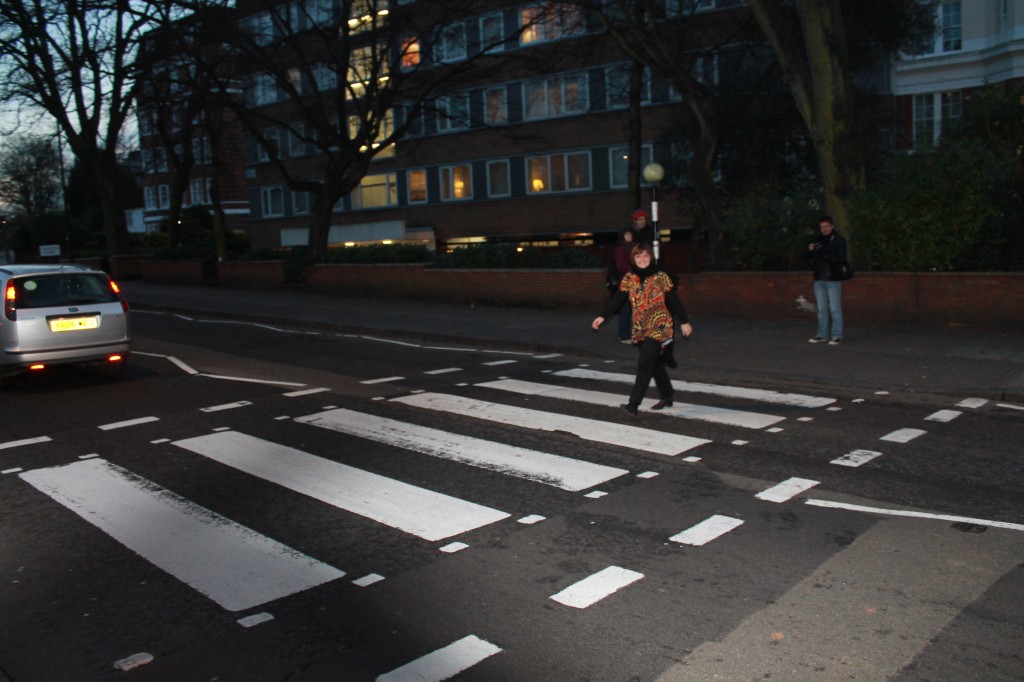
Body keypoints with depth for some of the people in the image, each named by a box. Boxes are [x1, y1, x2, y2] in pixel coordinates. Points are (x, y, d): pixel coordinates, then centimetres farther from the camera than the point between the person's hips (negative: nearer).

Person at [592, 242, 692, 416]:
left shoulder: (661, 277, -4)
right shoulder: (629, 279, 5)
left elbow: (674, 301, -1)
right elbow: (617, 300, -2)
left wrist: (684, 322, 1)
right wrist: (602, 316, -14)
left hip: (658, 326, -5)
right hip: (640, 328, 5)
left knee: (645, 364, -14)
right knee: (655, 363, 15)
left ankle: (633, 404, -20)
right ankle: (667, 396, 33)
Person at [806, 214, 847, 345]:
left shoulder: (839, 240, -4)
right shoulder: (818, 240, 10)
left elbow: (841, 259, -14)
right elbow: (808, 257, 12)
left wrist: (826, 254, -26)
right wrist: (810, 250, -9)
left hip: (833, 280, -5)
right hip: (819, 280, 5)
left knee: (835, 309, -3)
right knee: (822, 309, 11)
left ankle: (837, 336, 1)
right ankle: (822, 334, 18)